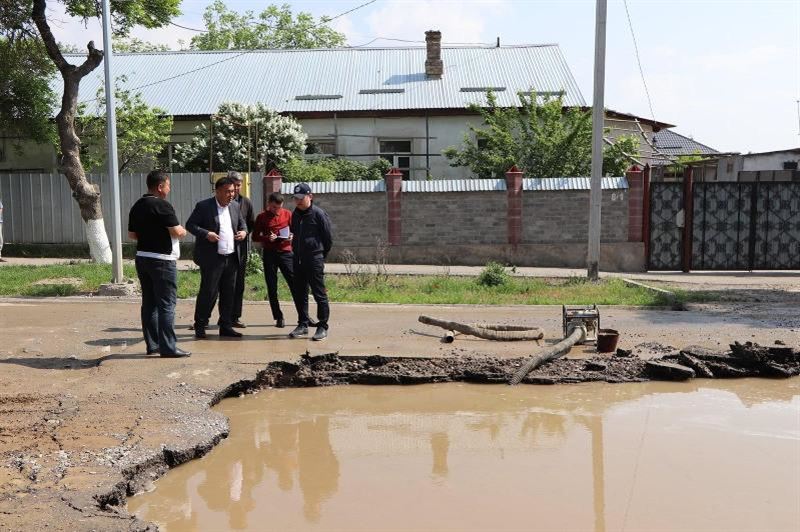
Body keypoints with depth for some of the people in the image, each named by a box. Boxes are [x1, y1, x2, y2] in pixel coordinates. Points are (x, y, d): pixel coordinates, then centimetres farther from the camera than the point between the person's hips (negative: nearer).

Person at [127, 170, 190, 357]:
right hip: (162, 260, -8)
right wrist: (183, 231, 3)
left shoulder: (137, 206, 10)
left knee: (149, 303, 11)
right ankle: (168, 347, -3)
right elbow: (177, 232, -17)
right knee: (166, 304, -4)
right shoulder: (162, 205, -15)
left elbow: (132, 234, 15)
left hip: (142, 257, 8)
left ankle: (152, 344, 17)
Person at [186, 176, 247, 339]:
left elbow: (242, 224, 23)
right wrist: (206, 234, -20)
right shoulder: (203, 206, -5)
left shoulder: (235, 207, 12)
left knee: (228, 294, 10)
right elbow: (190, 224, -6)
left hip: (231, 258, 6)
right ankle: (200, 326, 10)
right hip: (211, 258, -6)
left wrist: (243, 232, 1)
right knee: (208, 292, -3)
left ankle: (226, 326, 19)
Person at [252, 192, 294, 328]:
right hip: (269, 254, 0)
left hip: (285, 252, 0)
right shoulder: (261, 217, 2)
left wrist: (292, 237, -10)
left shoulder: (287, 214, 5)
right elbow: (255, 237, 4)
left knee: (295, 283, -5)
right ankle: (278, 317, 12)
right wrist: (267, 238, -15)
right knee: (272, 288, 2)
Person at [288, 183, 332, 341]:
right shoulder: (295, 214, 12)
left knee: (319, 294, -1)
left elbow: (328, 239, -4)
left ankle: (323, 327, 6)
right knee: (299, 294, 11)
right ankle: (303, 324, 21)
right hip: (298, 260, 7)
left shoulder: (318, 214, -9)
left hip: (314, 260, -7)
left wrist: (321, 255, 5)